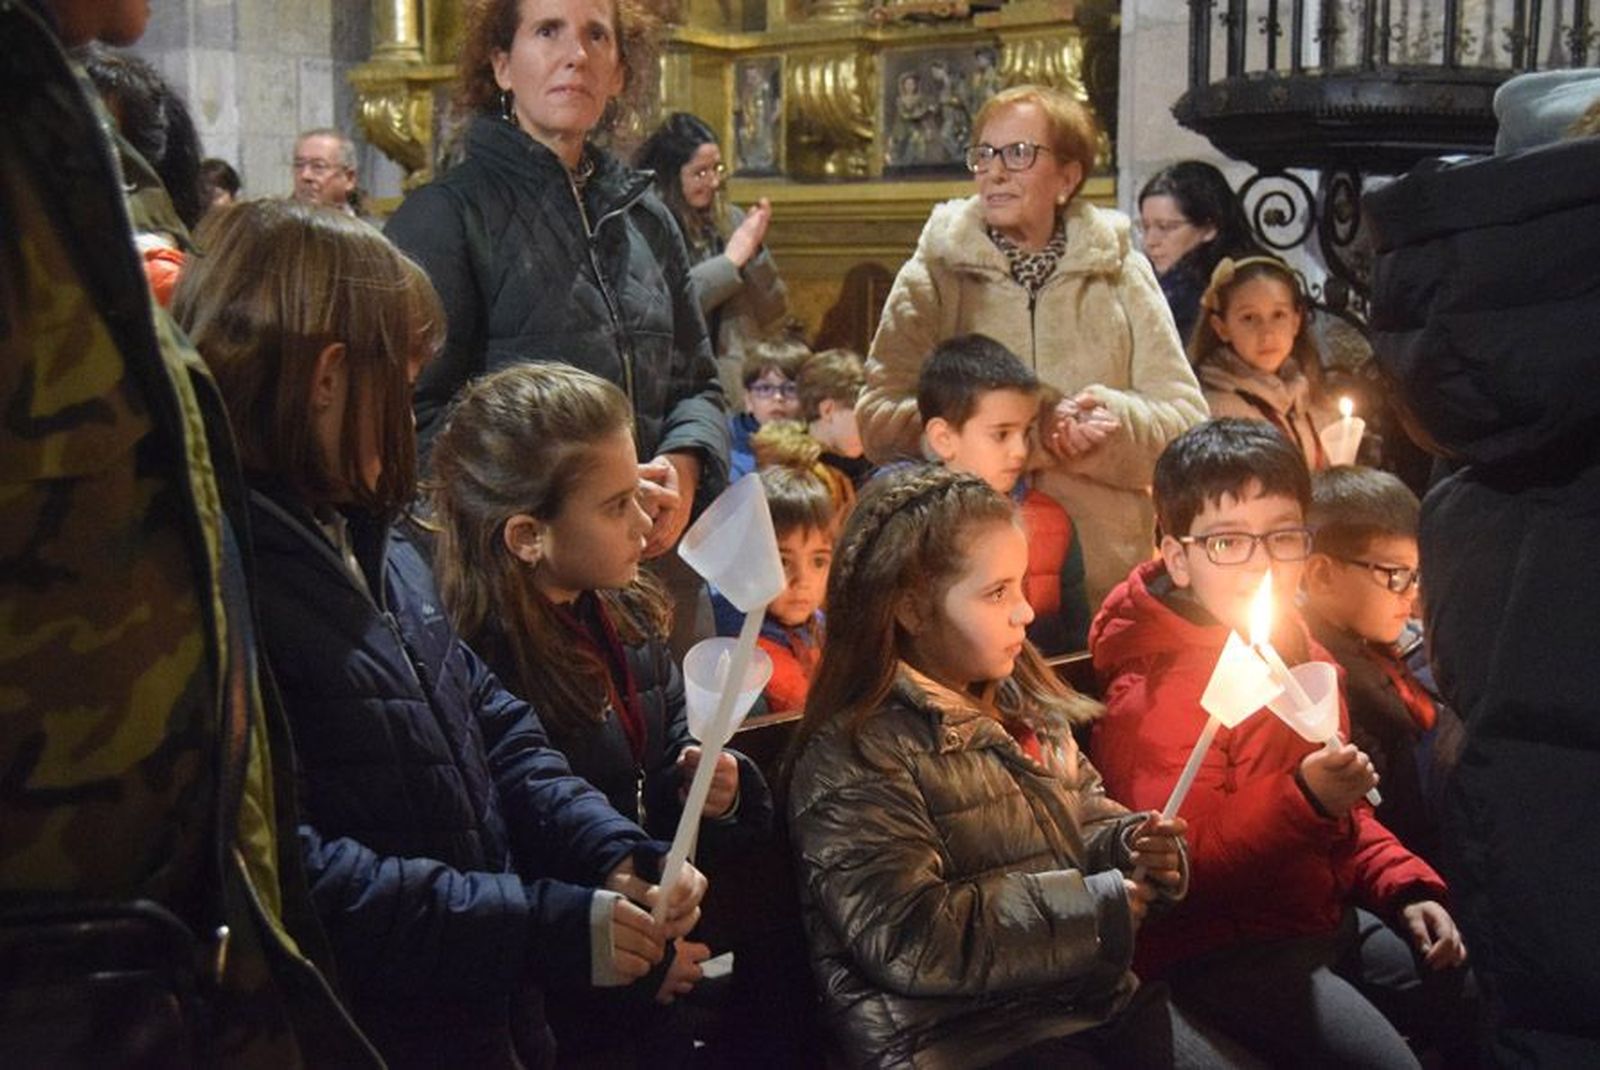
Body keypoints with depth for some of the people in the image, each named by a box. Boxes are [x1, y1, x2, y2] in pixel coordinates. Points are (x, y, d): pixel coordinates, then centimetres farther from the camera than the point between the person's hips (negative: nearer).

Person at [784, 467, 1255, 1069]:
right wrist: (1095, 906, -14)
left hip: (1100, 998, 8)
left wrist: (1132, 846, 2)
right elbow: (910, 939, -20)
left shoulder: (1022, 707, 15)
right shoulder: (852, 757, -12)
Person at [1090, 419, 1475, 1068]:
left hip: (1327, 916, 9)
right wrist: (1304, 797, -34)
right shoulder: (1153, 690, -19)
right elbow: (1180, 864, -25)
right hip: (1218, 950, -9)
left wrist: (1404, 887, 9)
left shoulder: (1301, 656, 10)